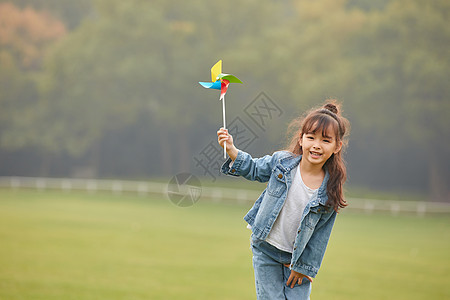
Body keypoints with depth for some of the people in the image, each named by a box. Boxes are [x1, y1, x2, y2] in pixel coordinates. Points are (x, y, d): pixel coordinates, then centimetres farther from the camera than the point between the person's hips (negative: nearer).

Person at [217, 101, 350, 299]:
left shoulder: (330, 190, -14)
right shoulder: (282, 162, -12)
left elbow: (320, 235, -6)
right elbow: (254, 170, 8)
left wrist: (303, 266, -2)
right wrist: (231, 150, -7)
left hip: (297, 256, 0)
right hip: (266, 251, 0)